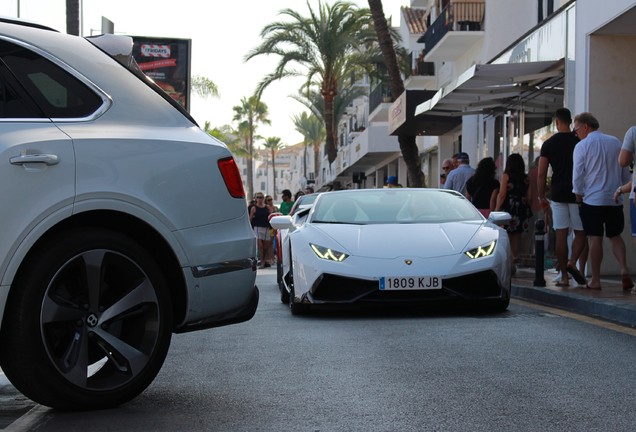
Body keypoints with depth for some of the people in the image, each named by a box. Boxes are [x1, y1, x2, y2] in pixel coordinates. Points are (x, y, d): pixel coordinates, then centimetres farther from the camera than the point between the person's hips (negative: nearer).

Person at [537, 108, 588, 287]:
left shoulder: (549, 144, 1)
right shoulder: (580, 141, -1)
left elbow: (541, 174, -1)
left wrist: (541, 196, 9)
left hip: (558, 194, 1)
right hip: (578, 194, -1)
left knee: (561, 234, 2)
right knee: (580, 232, 9)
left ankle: (564, 276, 2)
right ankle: (572, 262, -15)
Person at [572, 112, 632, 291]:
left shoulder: (582, 146, -7)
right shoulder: (615, 142, 6)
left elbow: (577, 175, -7)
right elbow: (625, 172, 11)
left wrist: (578, 195, 7)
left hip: (592, 200, -4)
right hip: (615, 199, 4)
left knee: (595, 239, 1)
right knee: (615, 236, 14)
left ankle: (595, 281, 5)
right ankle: (624, 270, -5)